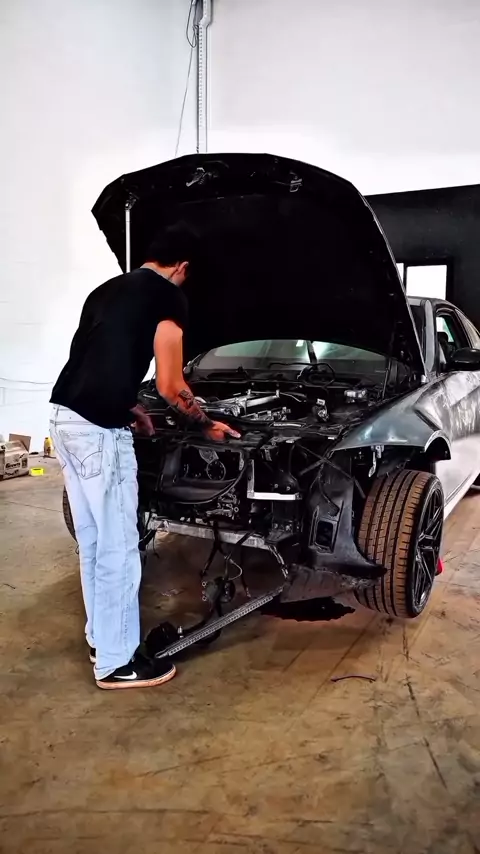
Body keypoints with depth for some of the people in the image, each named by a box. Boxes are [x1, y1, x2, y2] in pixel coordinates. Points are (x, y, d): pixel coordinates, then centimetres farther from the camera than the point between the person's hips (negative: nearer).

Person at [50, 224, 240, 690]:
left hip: (65, 417, 9)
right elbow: (170, 387, -5)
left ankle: (100, 638, 33)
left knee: (92, 541, 19)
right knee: (118, 547, 3)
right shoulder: (168, 296, -3)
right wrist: (208, 424, 11)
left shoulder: (107, 289, 22)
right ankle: (116, 662, 16)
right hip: (99, 430, -9)